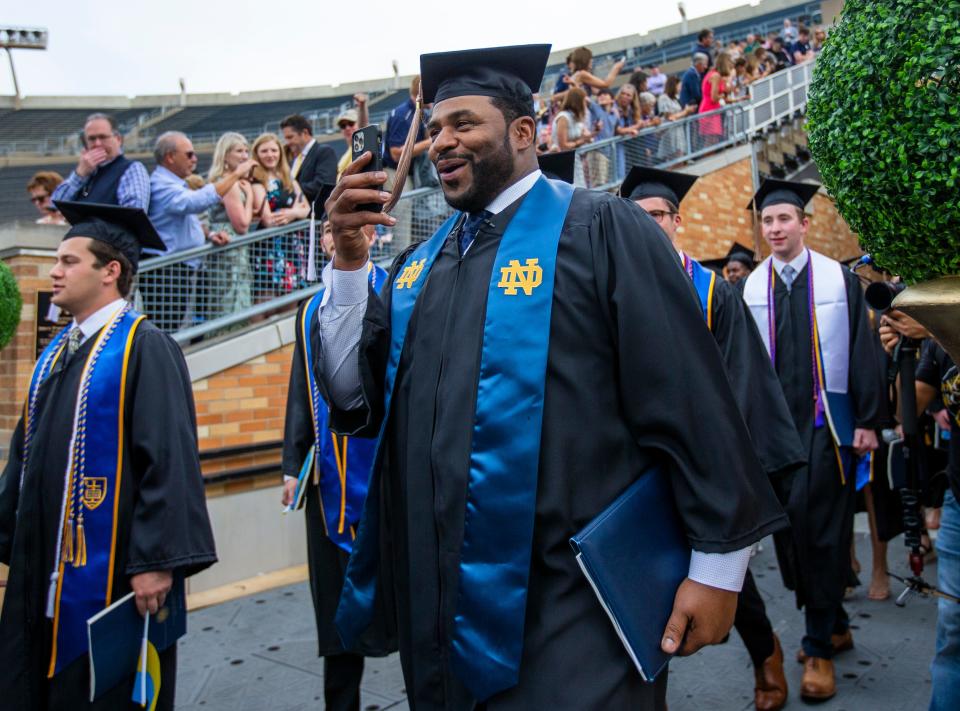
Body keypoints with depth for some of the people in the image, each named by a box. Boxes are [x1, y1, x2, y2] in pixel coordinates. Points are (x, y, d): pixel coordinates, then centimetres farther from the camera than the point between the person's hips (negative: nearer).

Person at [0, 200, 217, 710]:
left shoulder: (145, 347, -13)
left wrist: (155, 561, -23)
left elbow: (170, 459, -19)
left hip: (108, 571, -8)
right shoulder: (56, 353, 12)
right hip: (41, 566, 8)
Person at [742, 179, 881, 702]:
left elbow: (861, 350, -1)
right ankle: (834, 625, 28)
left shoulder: (838, 279, -1)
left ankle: (819, 646, 8)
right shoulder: (752, 287, 4)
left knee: (821, 525, -5)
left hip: (825, 418, -3)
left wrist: (867, 420, -5)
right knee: (789, 523, 8)